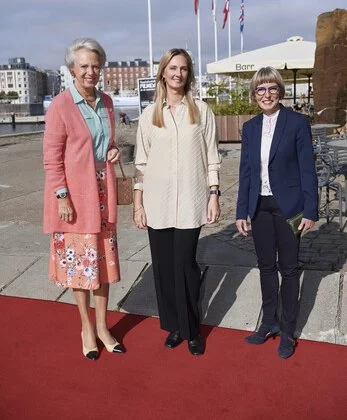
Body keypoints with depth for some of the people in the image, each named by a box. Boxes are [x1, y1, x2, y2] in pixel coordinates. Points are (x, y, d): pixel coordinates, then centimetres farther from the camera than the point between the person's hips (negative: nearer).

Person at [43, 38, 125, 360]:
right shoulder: (60, 106, -11)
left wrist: (114, 151, 0)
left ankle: (102, 325, 25)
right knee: (79, 259, 6)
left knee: (103, 258, 11)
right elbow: (52, 158, -11)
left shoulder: (106, 102, 8)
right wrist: (62, 196, -16)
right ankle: (86, 327, 23)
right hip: (74, 194, -5)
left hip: (102, 190, 6)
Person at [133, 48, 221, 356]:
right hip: (157, 202, 2)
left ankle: (192, 330, 15)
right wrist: (138, 204, 2)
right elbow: (141, 162, 6)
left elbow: (211, 158, 4)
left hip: (190, 202, -2)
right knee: (164, 266, 7)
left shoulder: (201, 111, 3)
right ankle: (174, 326, 25)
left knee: (185, 265, -3)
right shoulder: (150, 114, 6)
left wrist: (214, 196, -2)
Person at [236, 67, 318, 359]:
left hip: (288, 206, -4)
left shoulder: (298, 123, -6)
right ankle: (270, 322, 29)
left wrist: (310, 211, -11)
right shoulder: (250, 127, 7)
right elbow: (246, 171, 8)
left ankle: (288, 331, 19)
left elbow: (307, 168, -7)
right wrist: (242, 212, 6)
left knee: (288, 268, 6)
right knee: (266, 266, 13)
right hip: (260, 207, 4)